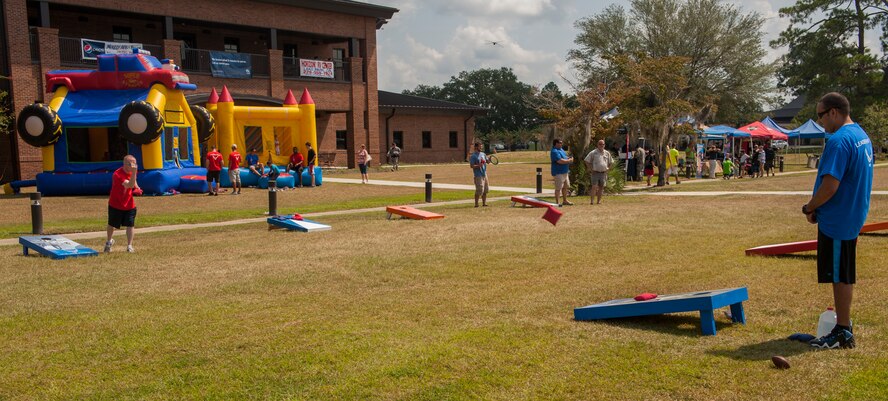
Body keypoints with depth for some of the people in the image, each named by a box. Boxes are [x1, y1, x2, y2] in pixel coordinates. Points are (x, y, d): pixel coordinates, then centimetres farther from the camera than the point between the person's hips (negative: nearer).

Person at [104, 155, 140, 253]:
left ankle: (129, 246, 1)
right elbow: (129, 185, -45)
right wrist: (134, 172, -55)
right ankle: (109, 241, 42)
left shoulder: (132, 172, -5)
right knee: (112, 225, 16)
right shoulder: (117, 175, -29)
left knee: (130, 225, -6)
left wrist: (136, 188, 1)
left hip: (129, 205, 4)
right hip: (115, 205, -4)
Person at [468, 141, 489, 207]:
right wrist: (478, 165, -27)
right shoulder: (473, 156, -9)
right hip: (478, 175, -8)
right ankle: (476, 204, -1)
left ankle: (484, 203, 20)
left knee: (485, 190, 11)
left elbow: (487, 161, 18)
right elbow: (472, 166, -13)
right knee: (479, 190, -10)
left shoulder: (483, 154, 13)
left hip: (484, 174, 8)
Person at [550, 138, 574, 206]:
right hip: (558, 172, -10)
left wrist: (569, 158, 2)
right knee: (558, 188, -6)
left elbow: (564, 157, 26)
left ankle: (565, 200, 30)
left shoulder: (561, 149, 14)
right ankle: (557, 202, 1)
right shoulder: (554, 151, -18)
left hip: (564, 172, 10)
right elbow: (560, 161, -27)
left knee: (566, 186, 17)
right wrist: (569, 160, -15)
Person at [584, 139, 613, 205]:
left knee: (601, 187, 7)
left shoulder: (607, 153, 11)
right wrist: (590, 169, -4)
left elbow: (611, 162, 23)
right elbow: (587, 161, 0)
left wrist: (608, 168, 10)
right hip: (595, 172, -4)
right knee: (594, 187, -11)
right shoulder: (593, 153, -1)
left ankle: (599, 200, 15)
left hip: (603, 173, 4)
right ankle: (592, 201, -11)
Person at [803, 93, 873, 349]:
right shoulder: (861, 136, 11)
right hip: (853, 217, 10)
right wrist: (817, 208, 14)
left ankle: (842, 334, 8)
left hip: (837, 220, -10)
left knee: (840, 277, -1)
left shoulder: (839, 141, -21)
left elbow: (830, 186, -27)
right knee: (844, 276, 18)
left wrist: (809, 208, -10)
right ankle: (843, 324, 29)